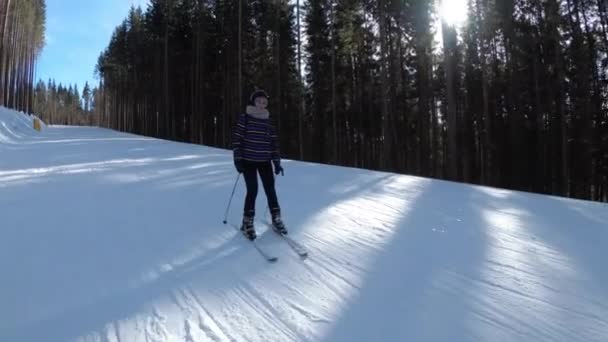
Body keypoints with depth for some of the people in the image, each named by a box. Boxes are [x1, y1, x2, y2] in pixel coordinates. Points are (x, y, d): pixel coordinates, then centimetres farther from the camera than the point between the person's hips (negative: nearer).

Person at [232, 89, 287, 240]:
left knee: (270, 189, 3)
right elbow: (236, 139, -6)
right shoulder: (244, 118, -5)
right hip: (248, 160, -4)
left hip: (265, 161, 4)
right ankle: (247, 222, 6)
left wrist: (277, 162, 5)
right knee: (252, 190, -8)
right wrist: (238, 159, -12)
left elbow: (274, 142, 9)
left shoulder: (268, 121, 6)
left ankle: (276, 219, 16)